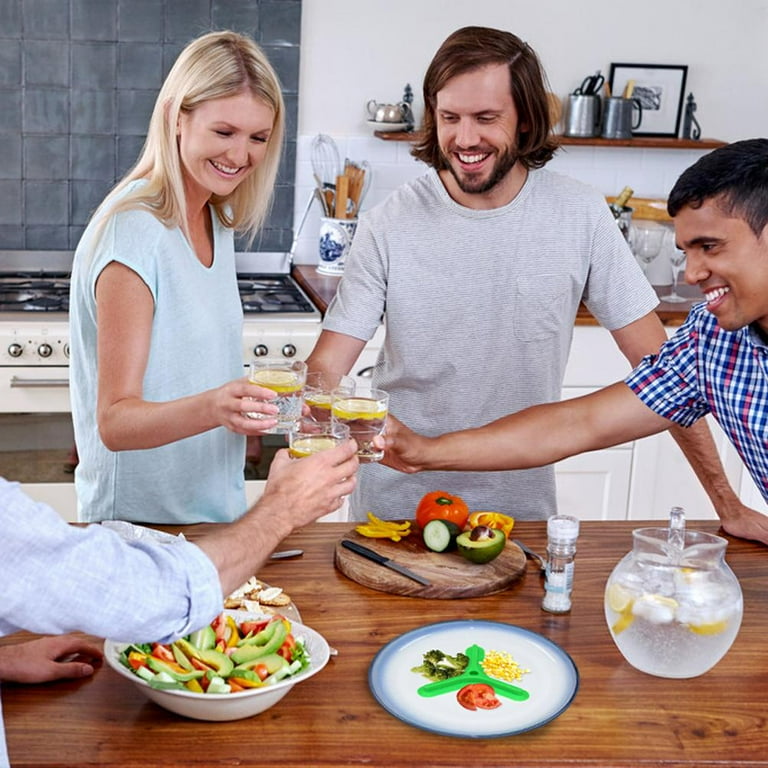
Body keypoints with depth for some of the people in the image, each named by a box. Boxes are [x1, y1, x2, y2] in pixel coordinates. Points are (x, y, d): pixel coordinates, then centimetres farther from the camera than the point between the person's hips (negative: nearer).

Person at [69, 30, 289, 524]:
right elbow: (114, 421, -22)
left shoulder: (216, 221, 4)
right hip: (141, 520, -7)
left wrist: (247, 408, -5)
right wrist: (210, 408, -38)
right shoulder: (133, 232, -20)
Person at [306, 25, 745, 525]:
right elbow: (326, 368, -14)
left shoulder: (581, 216, -10)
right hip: (396, 500, 0)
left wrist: (724, 498, -8)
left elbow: (657, 361, -6)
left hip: (520, 499, 1)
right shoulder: (389, 225, -11)